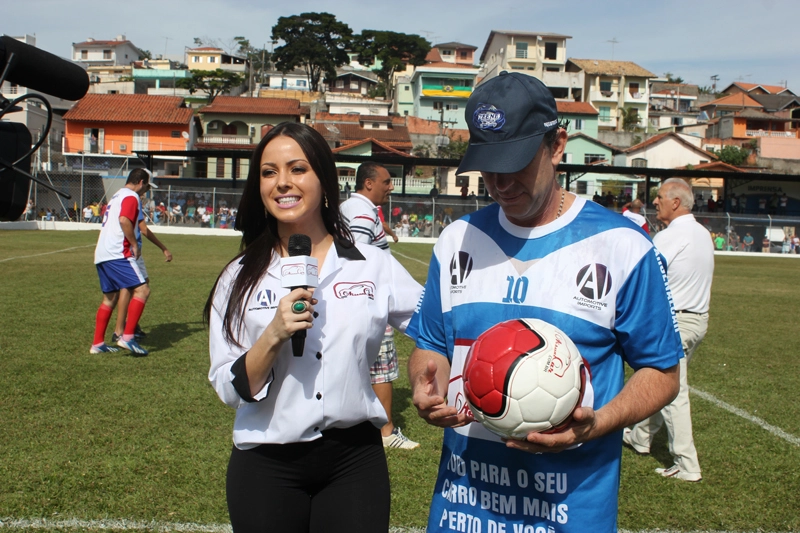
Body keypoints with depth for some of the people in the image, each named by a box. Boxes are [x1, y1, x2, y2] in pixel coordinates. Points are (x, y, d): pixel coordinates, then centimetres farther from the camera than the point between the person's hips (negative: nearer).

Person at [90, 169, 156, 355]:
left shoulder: (117, 195, 24)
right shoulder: (131, 197, -5)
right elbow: (124, 220, -21)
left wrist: (131, 245, 22)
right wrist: (135, 245, -13)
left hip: (101, 254, 10)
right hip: (117, 254, -10)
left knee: (110, 298, 16)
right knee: (142, 290, -13)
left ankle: (97, 344, 17)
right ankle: (127, 337, -19)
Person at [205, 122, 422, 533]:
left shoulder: (374, 266, -2)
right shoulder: (240, 278, -1)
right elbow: (230, 389, -4)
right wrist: (274, 335, -19)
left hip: (355, 463, 0)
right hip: (266, 470, 1)